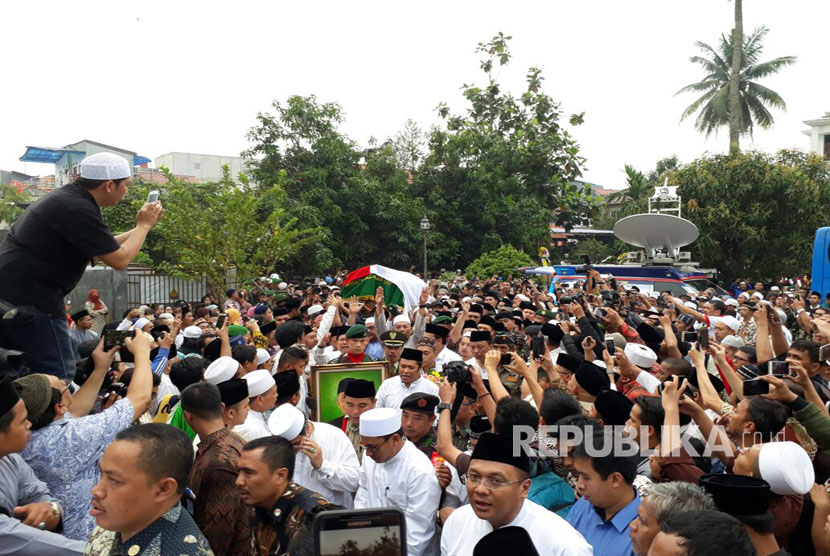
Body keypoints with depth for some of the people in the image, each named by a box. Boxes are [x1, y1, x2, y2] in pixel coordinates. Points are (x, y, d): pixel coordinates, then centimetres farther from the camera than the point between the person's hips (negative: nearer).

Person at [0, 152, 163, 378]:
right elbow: (120, 259, -16)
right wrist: (144, 225, -2)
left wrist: (140, 227, 18)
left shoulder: (69, 196, 12)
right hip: (31, 297, -11)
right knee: (58, 377, -8)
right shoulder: (78, 209, -19)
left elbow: (106, 247, 23)